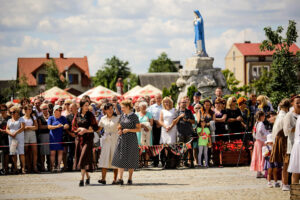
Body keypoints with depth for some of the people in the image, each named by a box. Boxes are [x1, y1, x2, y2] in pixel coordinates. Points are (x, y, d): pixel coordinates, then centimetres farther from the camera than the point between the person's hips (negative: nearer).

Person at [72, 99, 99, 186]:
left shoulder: (90, 115, -1)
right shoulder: (77, 115, 7)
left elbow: (96, 127, -3)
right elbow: (73, 128, 7)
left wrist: (86, 130, -14)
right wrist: (80, 129, -12)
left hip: (88, 139, -4)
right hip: (79, 139, 4)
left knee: (84, 157, -14)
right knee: (80, 157, 7)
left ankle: (82, 179, -16)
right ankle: (87, 176, 25)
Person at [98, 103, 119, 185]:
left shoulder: (117, 118, 1)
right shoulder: (103, 119, 9)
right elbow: (99, 128, 20)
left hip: (115, 140, -2)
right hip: (106, 140, 2)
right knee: (104, 159, -5)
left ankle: (115, 179, 2)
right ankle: (103, 179, -7)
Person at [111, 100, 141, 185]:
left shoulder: (134, 116, -6)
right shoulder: (122, 116, 10)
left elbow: (139, 129, -6)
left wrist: (128, 130, -16)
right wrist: (119, 130, 1)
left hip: (131, 139, -5)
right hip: (122, 139, 5)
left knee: (131, 160, 1)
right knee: (120, 158, -5)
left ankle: (130, 179, 12)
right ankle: (120, 179, -8)